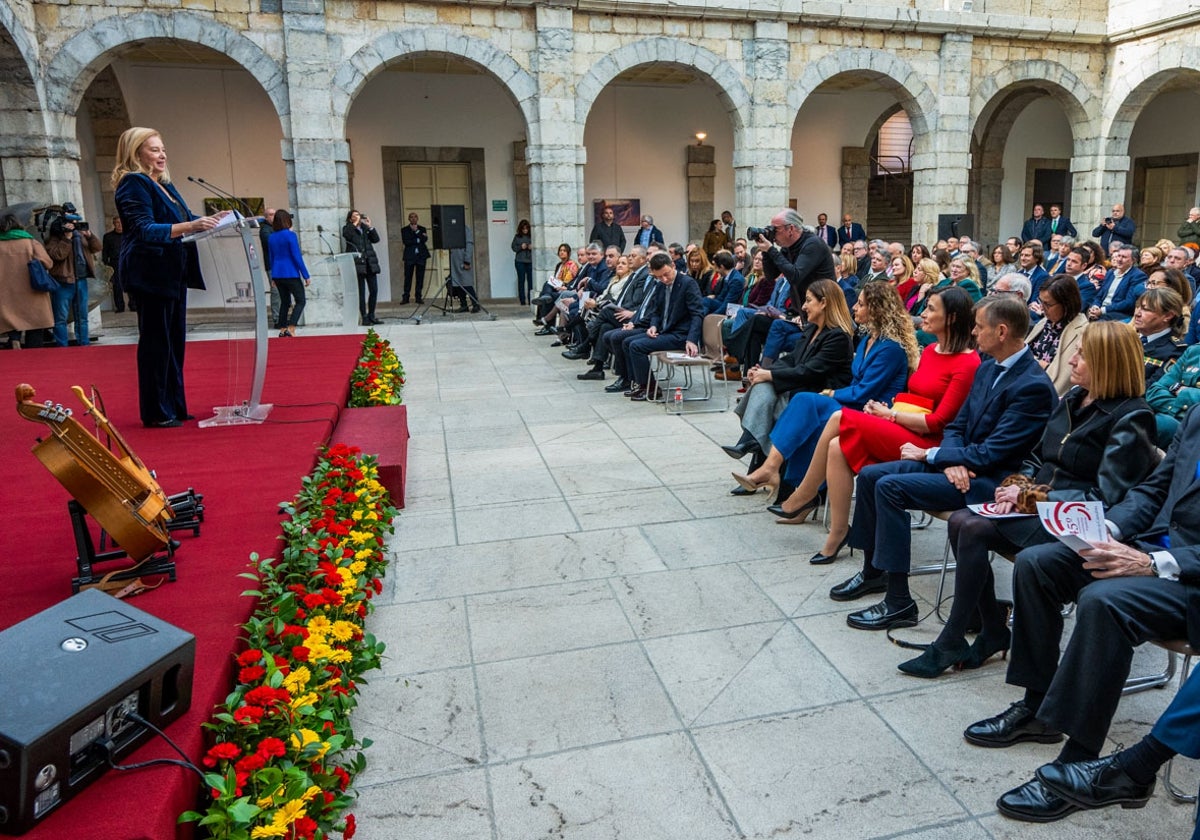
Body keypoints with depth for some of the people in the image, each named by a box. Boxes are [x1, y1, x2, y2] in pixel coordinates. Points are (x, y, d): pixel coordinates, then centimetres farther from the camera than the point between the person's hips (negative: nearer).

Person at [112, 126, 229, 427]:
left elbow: (183, 219, 26)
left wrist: (212, 219, 9)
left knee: (174, 341, 12)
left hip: (173, 274, 9)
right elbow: (144, 229, -21)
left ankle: (175, 406, 21)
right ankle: (155, 412, 3)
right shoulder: (133, 184, -10)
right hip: (150, 274, -9)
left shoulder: (164, 184, 17)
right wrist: (189, 226, -32)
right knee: (155, 341, -4)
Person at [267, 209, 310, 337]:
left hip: (277, 274, 7)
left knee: (285, 301, 16)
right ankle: (290, 329, -13)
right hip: (291, 274, -7)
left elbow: (271, 258, 15)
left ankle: (282, 330, 13)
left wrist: (273, 277, 22)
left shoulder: (272, 237, 8)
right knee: (300, 301, 0)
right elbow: (297, 257, -14)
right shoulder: (290, 235, -12)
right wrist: (306, 275, -11)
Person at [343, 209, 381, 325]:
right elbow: (346, 235, -16)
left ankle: (371, 316, 16)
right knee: (361, 292, -5)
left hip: (370, 263, 5)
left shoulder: (365, 228, 19)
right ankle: (364, 318, -1)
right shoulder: (348, 228, 7)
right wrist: (355, 223, -10)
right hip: (357, 263, -5)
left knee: (374, 290, 4)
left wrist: (370, 226, -2)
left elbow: (376, 239, 7)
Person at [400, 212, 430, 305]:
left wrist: (416, 231, -9)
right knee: (408, 277, -3)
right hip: (409, 256, -2)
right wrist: (418, 240, -6)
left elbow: (425, 239, -3)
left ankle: (419, 297, 6)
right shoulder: (404, 230, 8)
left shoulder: (422, 229, 13)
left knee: (420, 277, 1)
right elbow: (405, 241, -5)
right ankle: (405, 297, 0)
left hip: (421, 255, 2)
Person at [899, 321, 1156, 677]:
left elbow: (1104, 497, -17)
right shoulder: (1073, 398, 12)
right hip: (1036, 505, 7)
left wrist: (1031, 497, -17)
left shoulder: (1130, 418, -11)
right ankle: (995, 630, -3)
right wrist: (1018, 485, -4)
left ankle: (952, 642, -13)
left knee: (974, 529, -26)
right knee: (960, 521, -18)